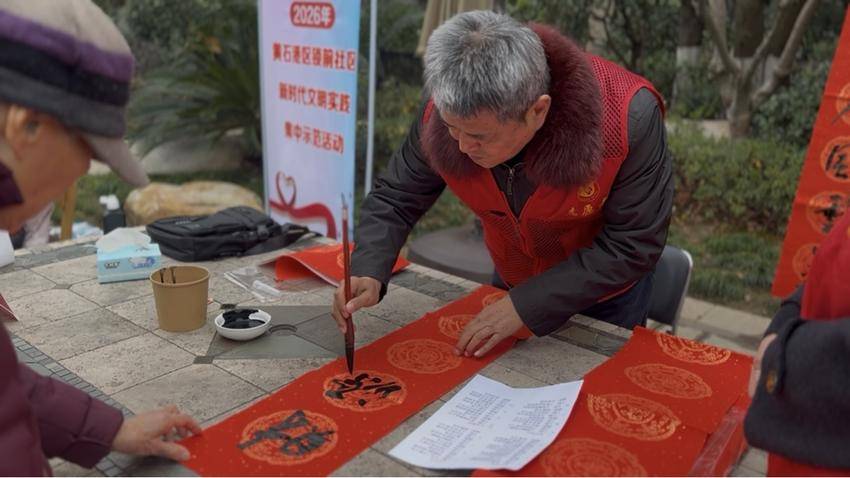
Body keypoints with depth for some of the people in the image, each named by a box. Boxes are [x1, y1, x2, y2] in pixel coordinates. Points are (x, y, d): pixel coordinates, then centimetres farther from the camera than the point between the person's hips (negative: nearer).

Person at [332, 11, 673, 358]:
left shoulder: (628, 118, -37)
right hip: (510, 284, 3)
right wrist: (368, 274, -31)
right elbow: (396, 198, -14)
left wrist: (527, 305, -31)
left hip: (605, 297, -3)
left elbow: (633, 246, -28)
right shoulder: (446, 111, -27)